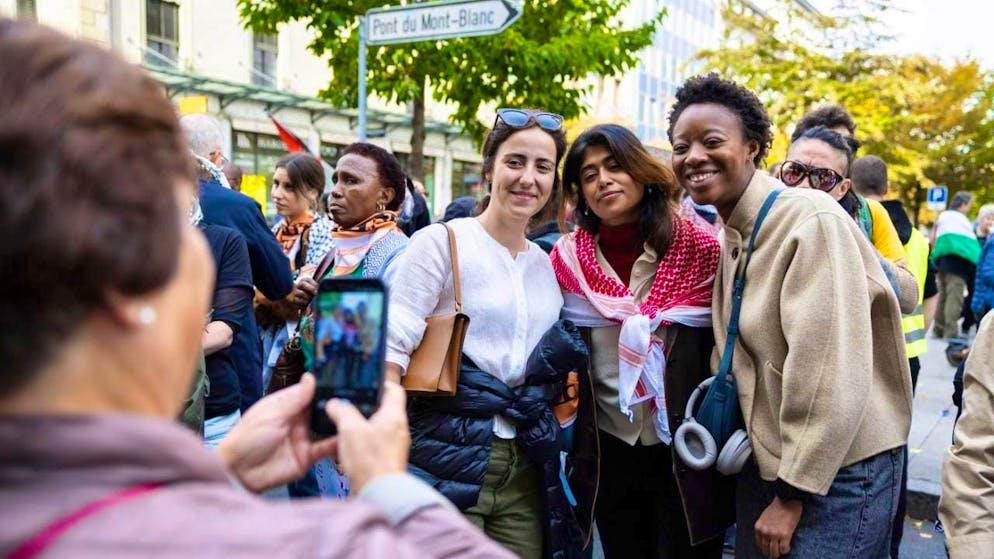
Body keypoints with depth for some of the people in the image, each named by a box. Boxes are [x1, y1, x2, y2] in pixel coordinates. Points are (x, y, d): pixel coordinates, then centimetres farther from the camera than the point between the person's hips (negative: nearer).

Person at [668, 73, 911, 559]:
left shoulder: (813, 220, -20)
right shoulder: (730, 236, 5)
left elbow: (830, 373, -23)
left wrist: (793, 494, -18)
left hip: (837, 471, -7)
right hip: (764, 459, 7)